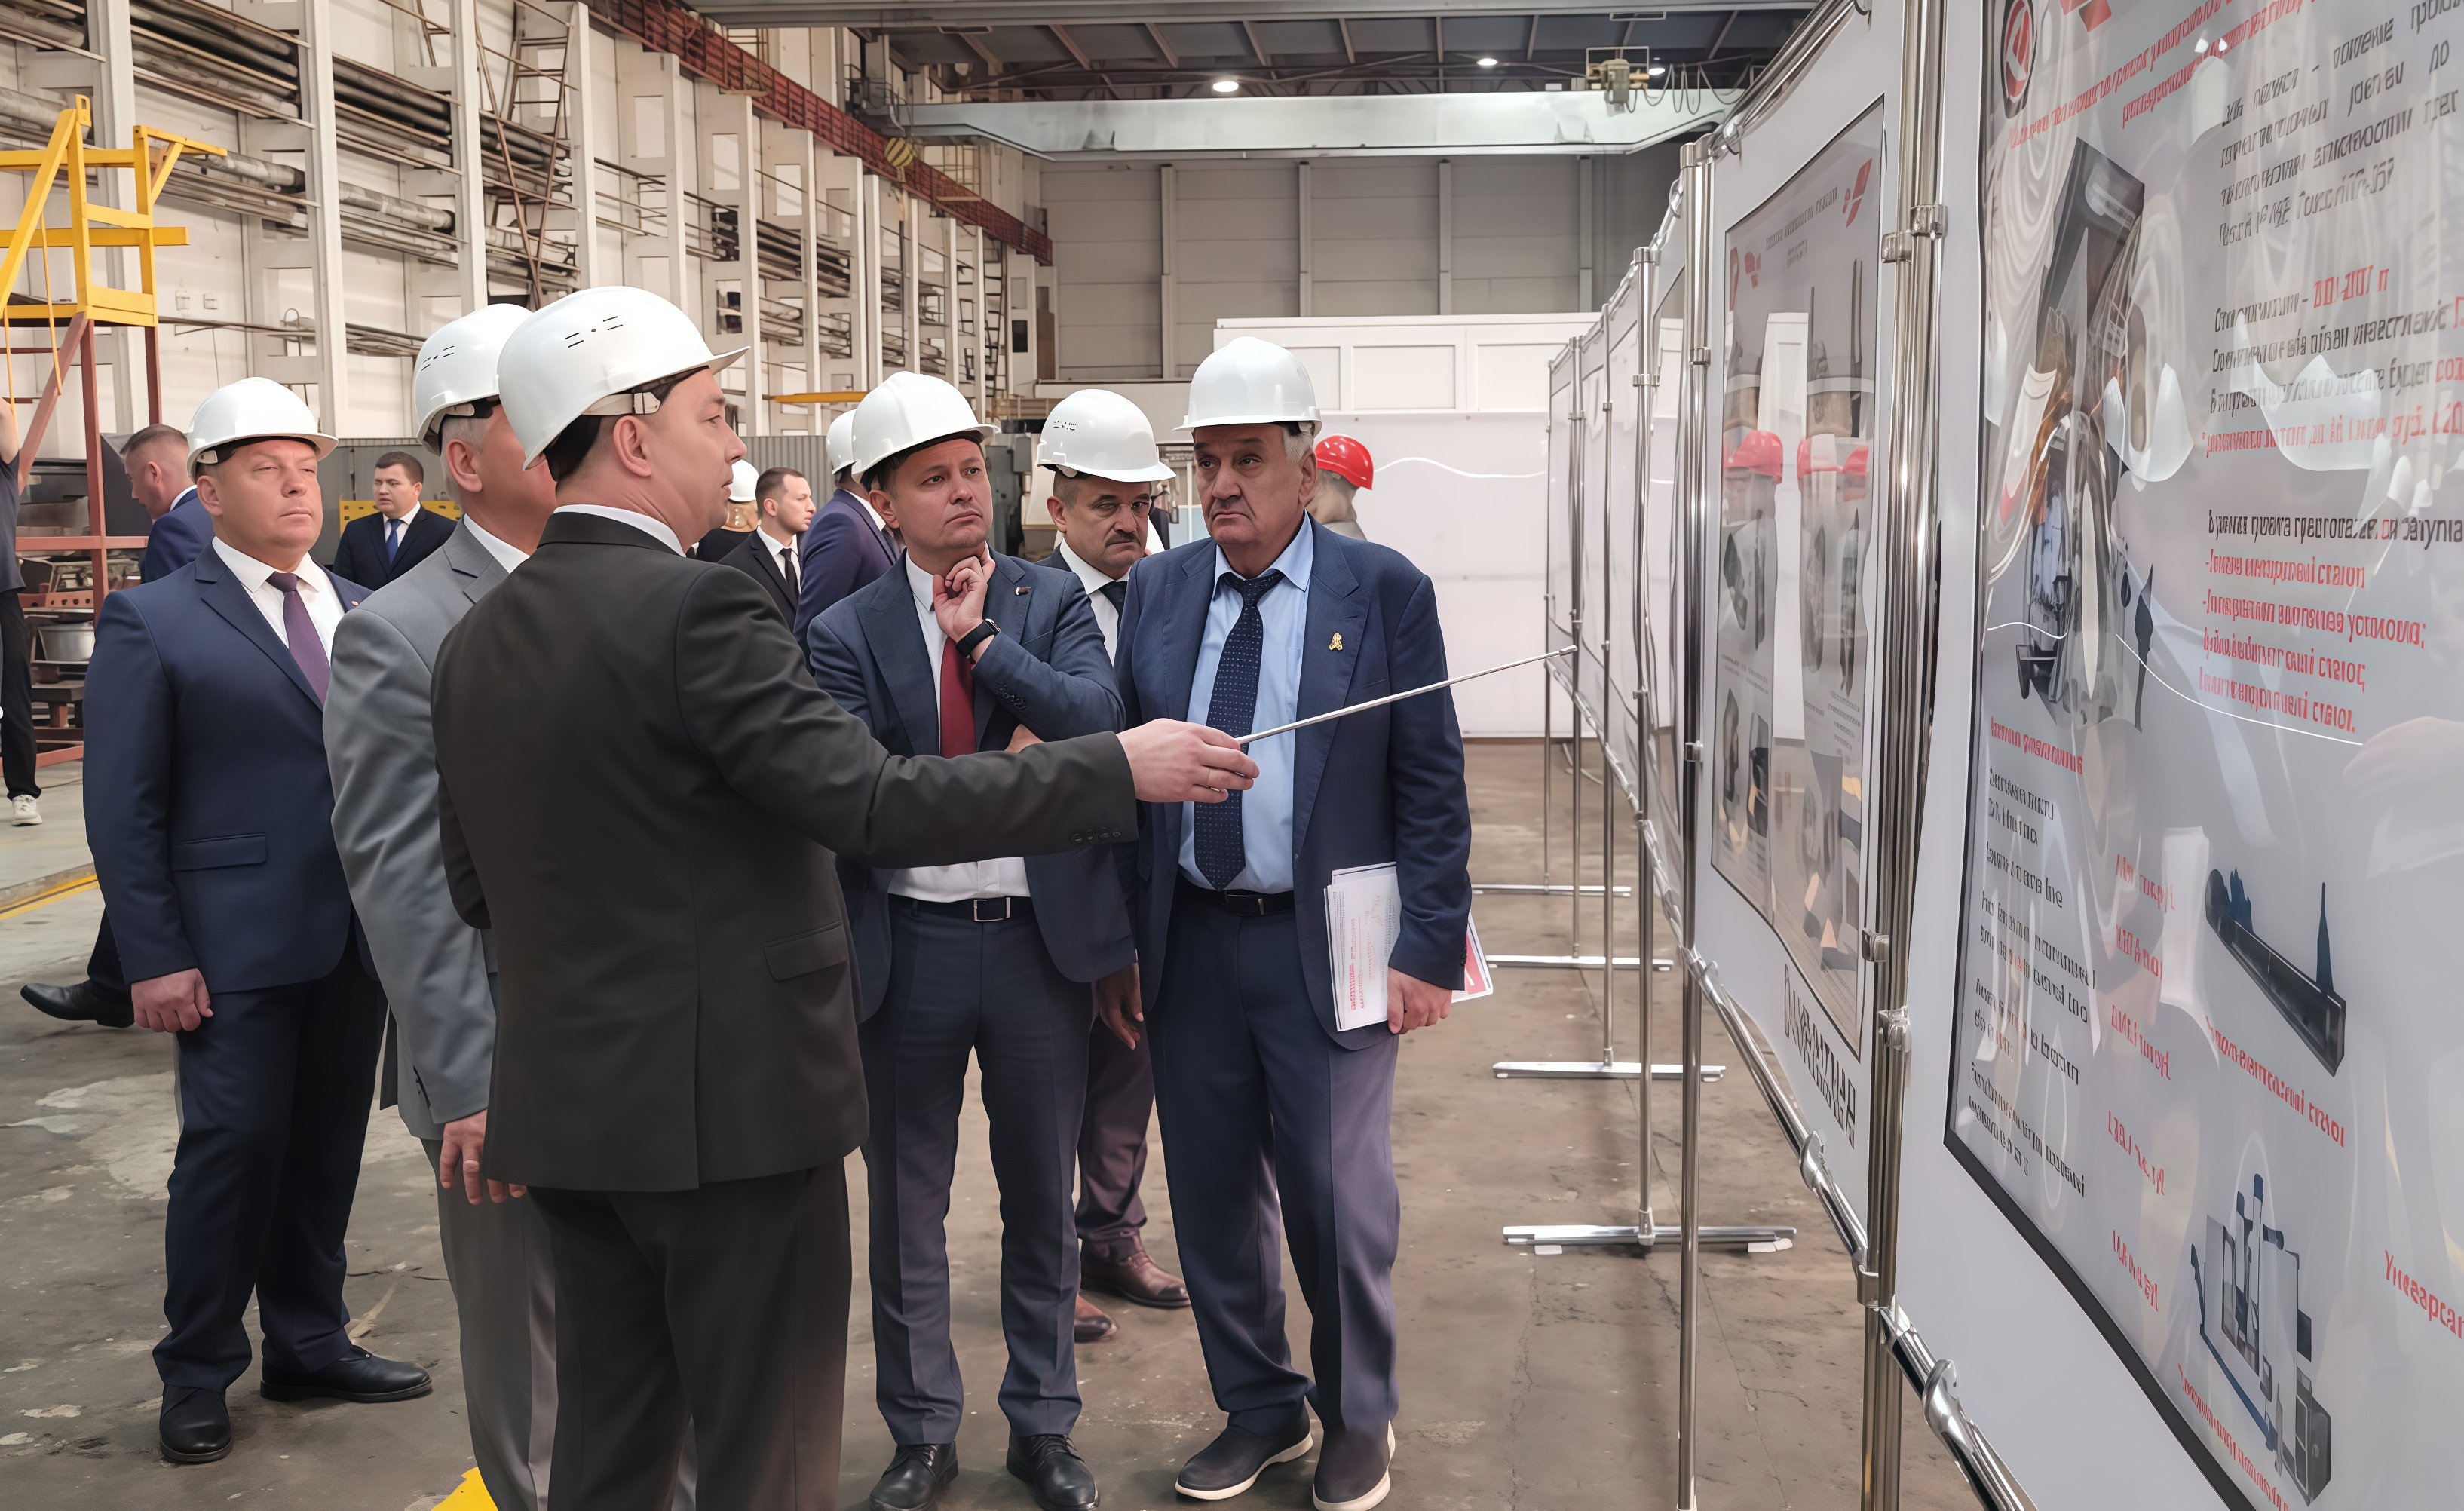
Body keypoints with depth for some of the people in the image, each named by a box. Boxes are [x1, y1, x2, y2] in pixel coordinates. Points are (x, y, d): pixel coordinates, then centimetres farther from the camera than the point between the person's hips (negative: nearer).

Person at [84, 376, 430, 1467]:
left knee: (327, 1147, 12)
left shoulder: (365, 615, 11)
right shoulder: (152, 624, -4)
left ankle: (309, 1345, 28)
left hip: (356, 937, 5)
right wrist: (153, 957, -11)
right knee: (232, 1147, 1)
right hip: (236, 947, -5)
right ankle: (197, 1376, 18)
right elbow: (123, 808, -6)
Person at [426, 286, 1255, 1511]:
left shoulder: (476, 640, 7)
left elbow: (476, 885, 13)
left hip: (568, 1101, 8)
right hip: (732, 1097, -8)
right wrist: (1122, 766, -18)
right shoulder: (689, 607, -18)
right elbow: (875, 804, -24)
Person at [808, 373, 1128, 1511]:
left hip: (1041, 938, 1)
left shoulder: (1052, 603, 1)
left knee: (1041, 1197, 14)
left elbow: (1096, 719, -17)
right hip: (910, 944, -1)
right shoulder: (844, 634, -3)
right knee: (907, 1206, 13)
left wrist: (980, 637, -17)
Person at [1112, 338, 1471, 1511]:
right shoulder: (1156, 591, 6)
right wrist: (1118, 945, 4)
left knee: (1337, 1197, 3)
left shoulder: (1385, 592, -4)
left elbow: (1431, 788, -5)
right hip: (1190, 943, 4)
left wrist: (1429, 950, -10)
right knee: (1211, 1194, 12)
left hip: (1327, 946, -3)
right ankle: (1259, 1409, 33)